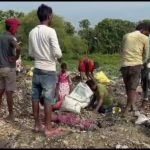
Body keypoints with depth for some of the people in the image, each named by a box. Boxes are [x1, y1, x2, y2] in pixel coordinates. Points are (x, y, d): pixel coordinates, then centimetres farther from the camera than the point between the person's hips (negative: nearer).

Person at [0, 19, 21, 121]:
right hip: (9, 68, -7)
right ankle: (11, 115, 8)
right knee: (9, 92, -1)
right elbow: (18, 48, -34)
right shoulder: (11, 38, -14)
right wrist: (16, 58, -17)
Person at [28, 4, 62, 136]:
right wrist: (59, 56, 3)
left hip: (37, 70, 7)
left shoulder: (32, 32, 5)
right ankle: (48, 128, 8)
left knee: (35, 97, 13)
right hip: (49, 71, -6)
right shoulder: (50, 31, -15)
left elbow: (31, 53, 12)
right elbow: (57, 53, -18)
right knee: (48, 99, 0)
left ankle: (37, 125, 24)